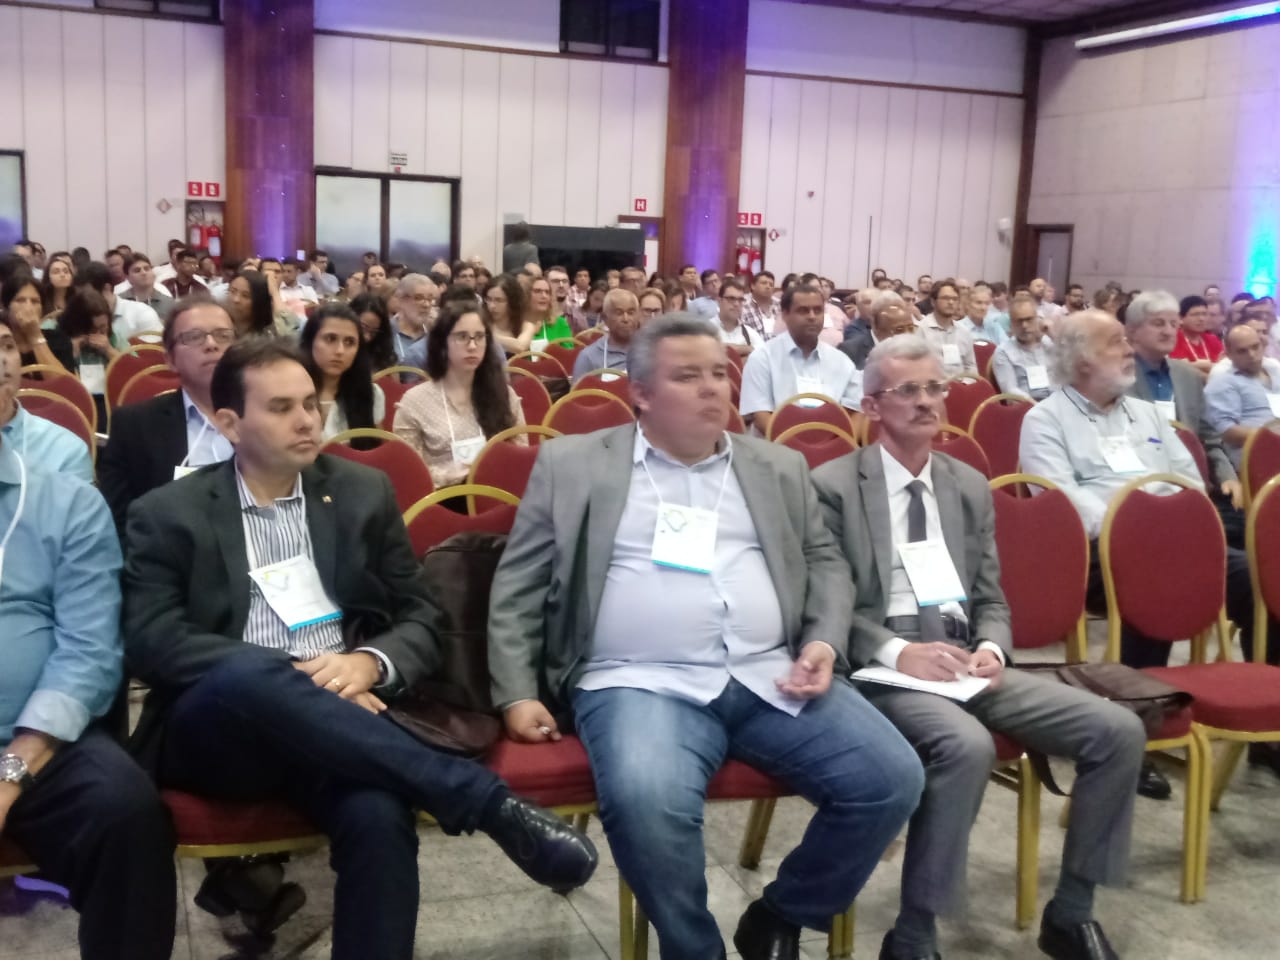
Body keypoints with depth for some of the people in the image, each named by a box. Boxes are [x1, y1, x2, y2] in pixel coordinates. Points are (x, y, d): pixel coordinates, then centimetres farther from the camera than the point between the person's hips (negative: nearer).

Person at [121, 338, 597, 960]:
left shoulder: (363, 492, 14)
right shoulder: (168, 514, 7)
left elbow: (422, 620, 12)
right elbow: (152, 643, -5)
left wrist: (369, 663, -11)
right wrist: (282, 674, -17)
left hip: (335, 730, 1)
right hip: (214, 730, -1)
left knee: (379, 814, -34)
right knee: (250, 672, -37)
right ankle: (488, 801, -34)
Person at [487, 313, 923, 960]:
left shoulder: (778, 467, 18)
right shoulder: (572, 463, 9)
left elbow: (824, 562, 20)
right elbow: (517, 587, 8)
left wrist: (825, 642, 0)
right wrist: (518, 694, -2)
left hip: (772, 680, 4)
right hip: (641, 683, -3)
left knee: (892, 778, -15)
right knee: (646, 799, -34)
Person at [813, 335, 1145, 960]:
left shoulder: (970, 486, 16)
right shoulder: (832, 486, -1)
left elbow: (990, 600, 16)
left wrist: (991, 649, -6)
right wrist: (897, 651, -20)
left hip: (966, 660, 6)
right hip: (882, 668, -6)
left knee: (1119, 731, -10)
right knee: (967, 745, -36)